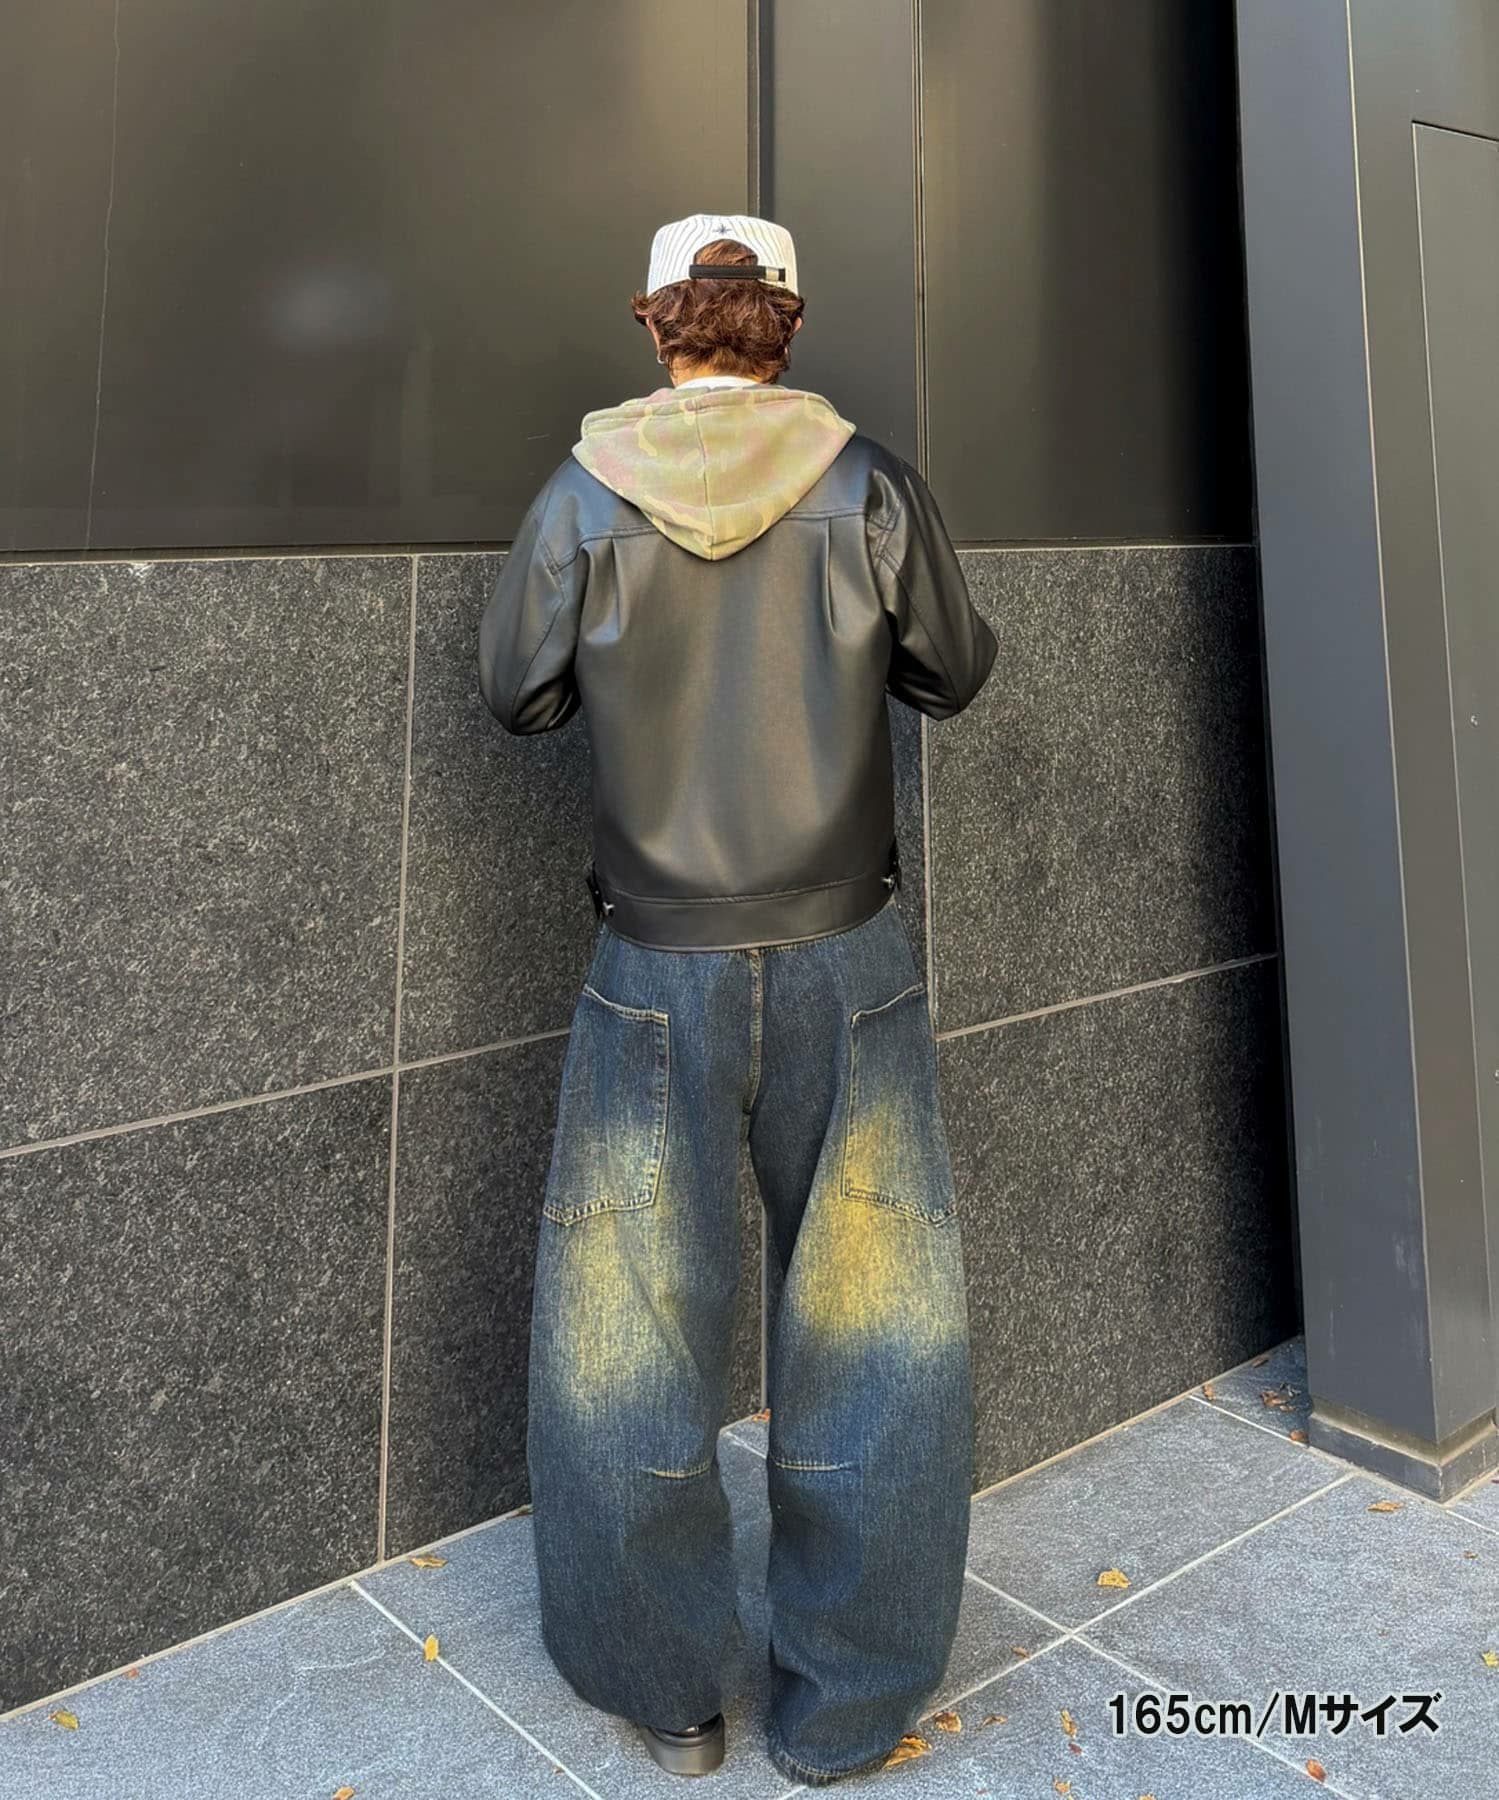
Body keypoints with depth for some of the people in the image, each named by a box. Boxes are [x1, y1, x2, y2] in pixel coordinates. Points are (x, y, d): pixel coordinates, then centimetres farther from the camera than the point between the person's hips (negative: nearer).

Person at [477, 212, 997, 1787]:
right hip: (847, 967, 1)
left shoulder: (584, 498, -6)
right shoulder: (867, 484, -5)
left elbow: (518, 695, 6)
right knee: (876, 1340, 15)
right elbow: (950, 672, 7)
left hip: (656, 976, 0)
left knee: (624, 1345, 15)